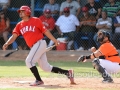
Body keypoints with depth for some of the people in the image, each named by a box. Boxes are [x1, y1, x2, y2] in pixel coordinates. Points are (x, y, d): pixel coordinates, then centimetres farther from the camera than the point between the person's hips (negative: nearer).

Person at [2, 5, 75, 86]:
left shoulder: (35, 20, -4)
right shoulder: (19, 25, 10)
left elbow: (45, 31, -3)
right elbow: (14, 36, 1)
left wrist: (54, 40, -6)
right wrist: (7, 44, -16)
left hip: (40, 43, -7)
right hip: (33, 47, 7)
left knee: (29, 61, -18)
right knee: (45, 67, 8)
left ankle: (39, 80, -7)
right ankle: (67, 73, 17)